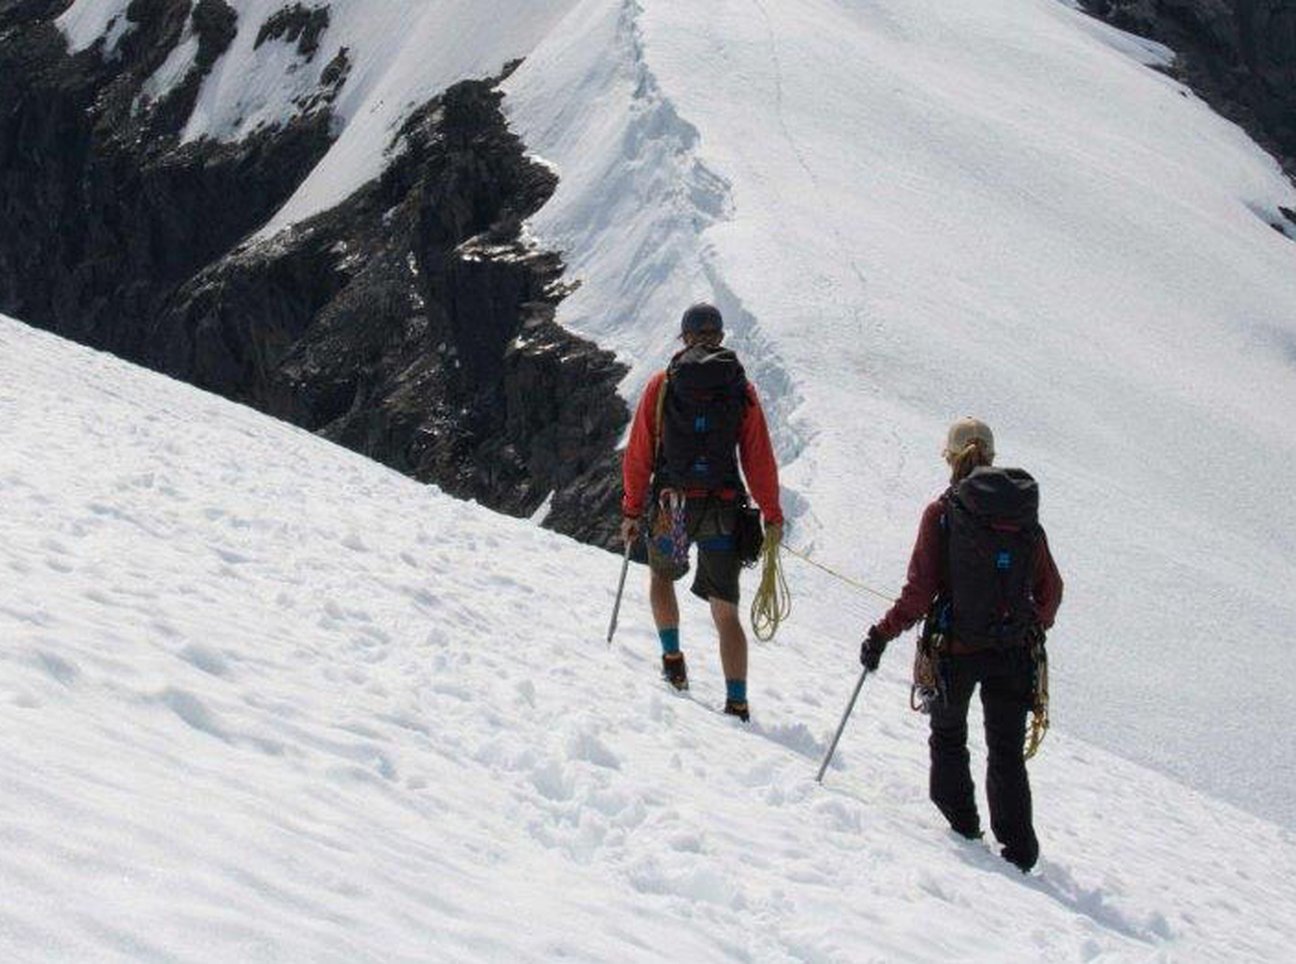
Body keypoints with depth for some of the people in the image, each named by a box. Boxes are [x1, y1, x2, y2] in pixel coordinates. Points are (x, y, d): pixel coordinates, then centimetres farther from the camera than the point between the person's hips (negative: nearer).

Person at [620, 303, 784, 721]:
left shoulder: (661, 385, 0)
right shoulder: (742, 389, 3)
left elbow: (638, 454, 0)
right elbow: (759, 458, 1)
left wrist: (632, 511, 7)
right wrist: (772, 516, 7)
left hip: (671, 506, 0)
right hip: (723, 509, 0)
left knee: (661, 575, 30)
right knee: (726, 611, 4)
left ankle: (672, 658, 19)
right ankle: (737, 703, -4)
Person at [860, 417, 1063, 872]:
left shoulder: (942, 512, -9)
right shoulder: (1026, 516, 1)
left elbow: (919, 592, -12)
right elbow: (1050, 590, 6)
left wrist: (882, 634, -3)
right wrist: (1035, 628, 24)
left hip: (955, 647, -2)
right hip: (1013, 653, 3)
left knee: (948, 736, 21)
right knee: (1007, 751, 13)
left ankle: (961, 825, 22)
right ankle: (1019, 848, 8)